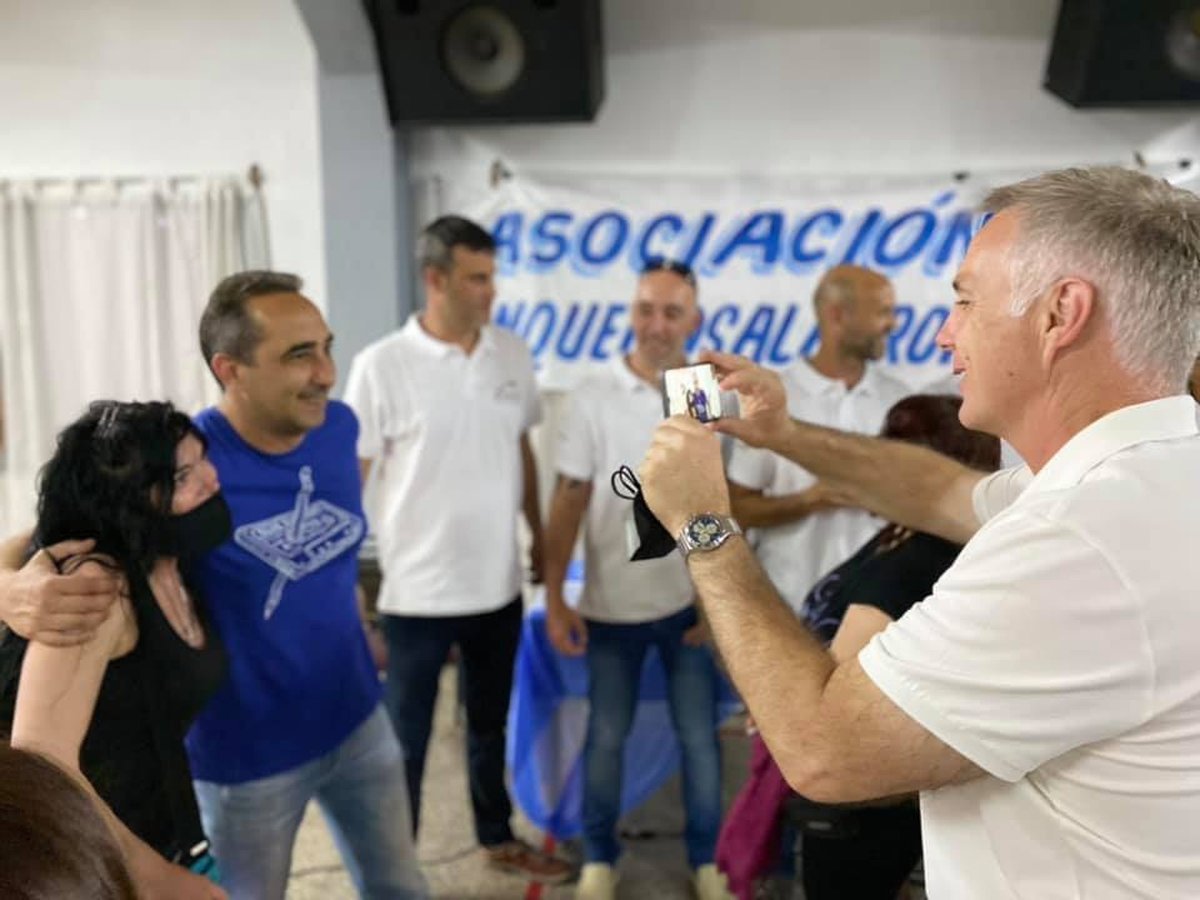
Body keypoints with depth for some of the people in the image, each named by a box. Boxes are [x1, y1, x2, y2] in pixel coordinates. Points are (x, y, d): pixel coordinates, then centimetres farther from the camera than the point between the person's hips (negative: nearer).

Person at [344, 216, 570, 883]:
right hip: (418, 594, -4)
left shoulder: (512, 354, 0)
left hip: (499, 586, 5)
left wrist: (541, 538, 14)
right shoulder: (382, 366, -14)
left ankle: (499, 838, 44)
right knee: (406, 740, 11)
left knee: (491, 726, 23)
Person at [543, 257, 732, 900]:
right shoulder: (594, 399, -7)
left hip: (692, 601, 1)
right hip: (612, 604, -1)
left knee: (699, 736, 12)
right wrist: (554, 598, -9)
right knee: (607, 737, 13)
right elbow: (568, 502, -6)